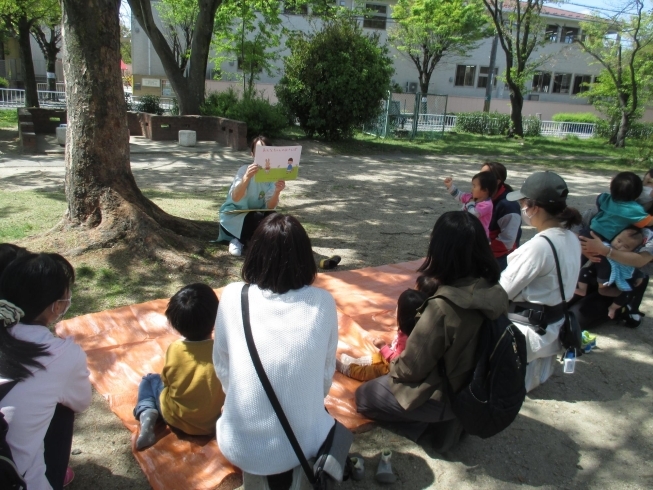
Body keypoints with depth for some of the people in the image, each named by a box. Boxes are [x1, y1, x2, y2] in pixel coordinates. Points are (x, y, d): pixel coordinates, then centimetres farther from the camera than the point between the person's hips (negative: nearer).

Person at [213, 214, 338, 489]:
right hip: (306, 443, 0)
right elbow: (326, 374, 1)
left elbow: (222, 368, 0)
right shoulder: (323, 303, -11)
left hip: (241, 446, 0)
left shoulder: (232, 297, -12)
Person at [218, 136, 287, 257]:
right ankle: (237, 240, -6)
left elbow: (270, 207, -15)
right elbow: (235, 198, -34)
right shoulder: (245, 170, -17)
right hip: (234, 217, -5)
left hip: (256, 216, 5)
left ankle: (242, 240, -6)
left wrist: (277, 192, -36)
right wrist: (246, 177, -52)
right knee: (257, 218, -34)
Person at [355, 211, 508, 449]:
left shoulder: (442, 306, -34)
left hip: (444, 396, -7)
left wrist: (393, 365, 0)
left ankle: (430, 421, 7)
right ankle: (450, 422, 17)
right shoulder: (494, 293, -13)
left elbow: (412, 367, -21)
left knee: (364, 395, 17)